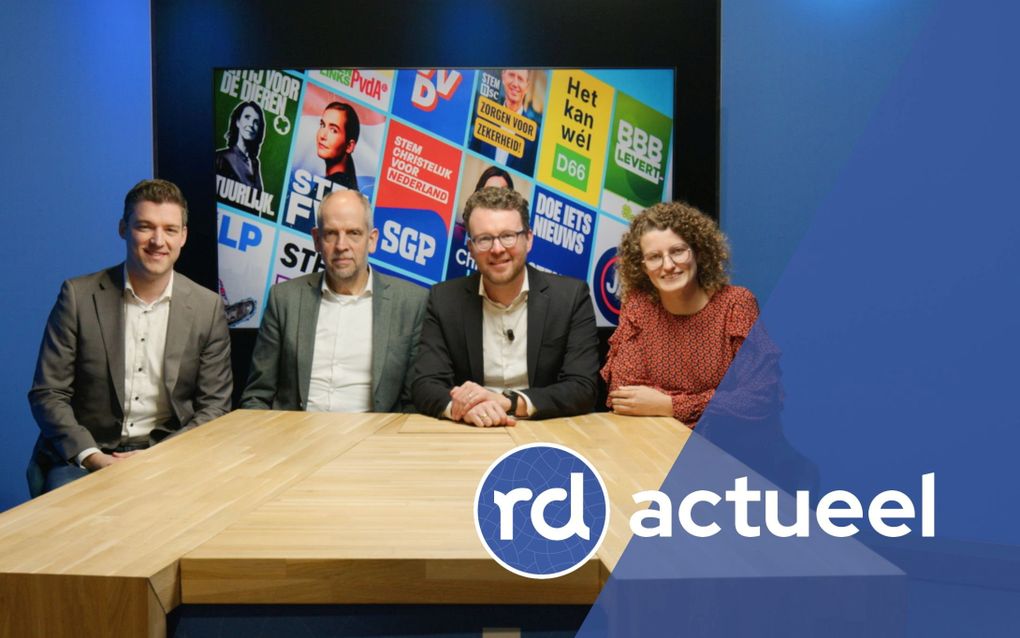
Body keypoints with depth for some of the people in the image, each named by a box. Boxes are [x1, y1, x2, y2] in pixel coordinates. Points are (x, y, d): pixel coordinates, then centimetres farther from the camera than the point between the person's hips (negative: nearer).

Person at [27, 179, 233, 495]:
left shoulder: (207, 307, 0)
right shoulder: (79, 295, -2)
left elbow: (213, 407, 1)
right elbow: (47, 394, -1)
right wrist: (91, 456, -17)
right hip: (85, 454, 0)